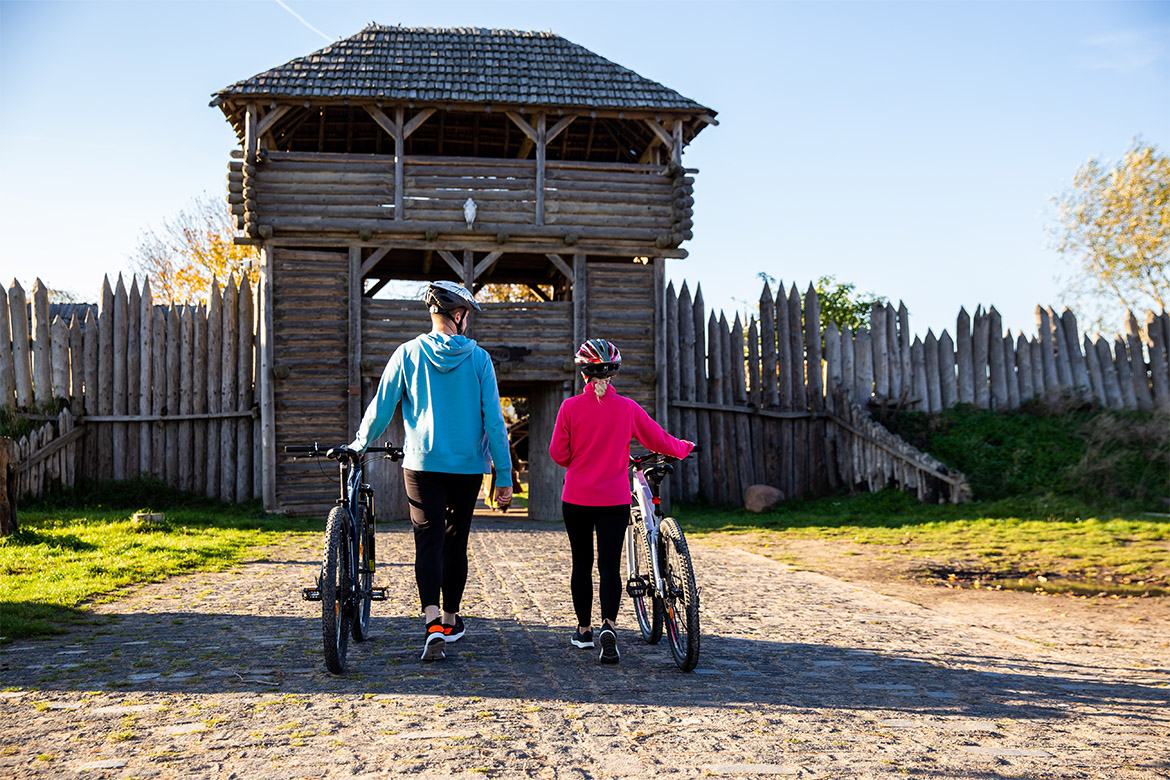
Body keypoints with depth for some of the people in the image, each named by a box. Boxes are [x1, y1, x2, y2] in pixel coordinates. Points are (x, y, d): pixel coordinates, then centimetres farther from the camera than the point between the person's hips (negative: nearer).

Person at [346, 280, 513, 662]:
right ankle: (451, 620, 27)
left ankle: (433, 622, -18)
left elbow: (381, 407, 0)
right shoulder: (478, 358, -5)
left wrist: (360, 443, 18)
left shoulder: (408, 354, -3)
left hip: (422, 464, 0)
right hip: (468, 465, 0)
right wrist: (504, 476, -2)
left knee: (428, 541, -1)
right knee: (456, 542, 14)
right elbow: (494, 421, -6)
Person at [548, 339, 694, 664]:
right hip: (614, 501, 0)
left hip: (576, 499, 0)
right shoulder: (627, 408, -5)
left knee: (582, 564, 13)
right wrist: (684, 447, 23)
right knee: (610, 565, 2)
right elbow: (659, 440, 3)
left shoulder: (570, 407, -7)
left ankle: (584, 630, 23)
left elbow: (558, 454, -3)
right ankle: (609, 626, -18)